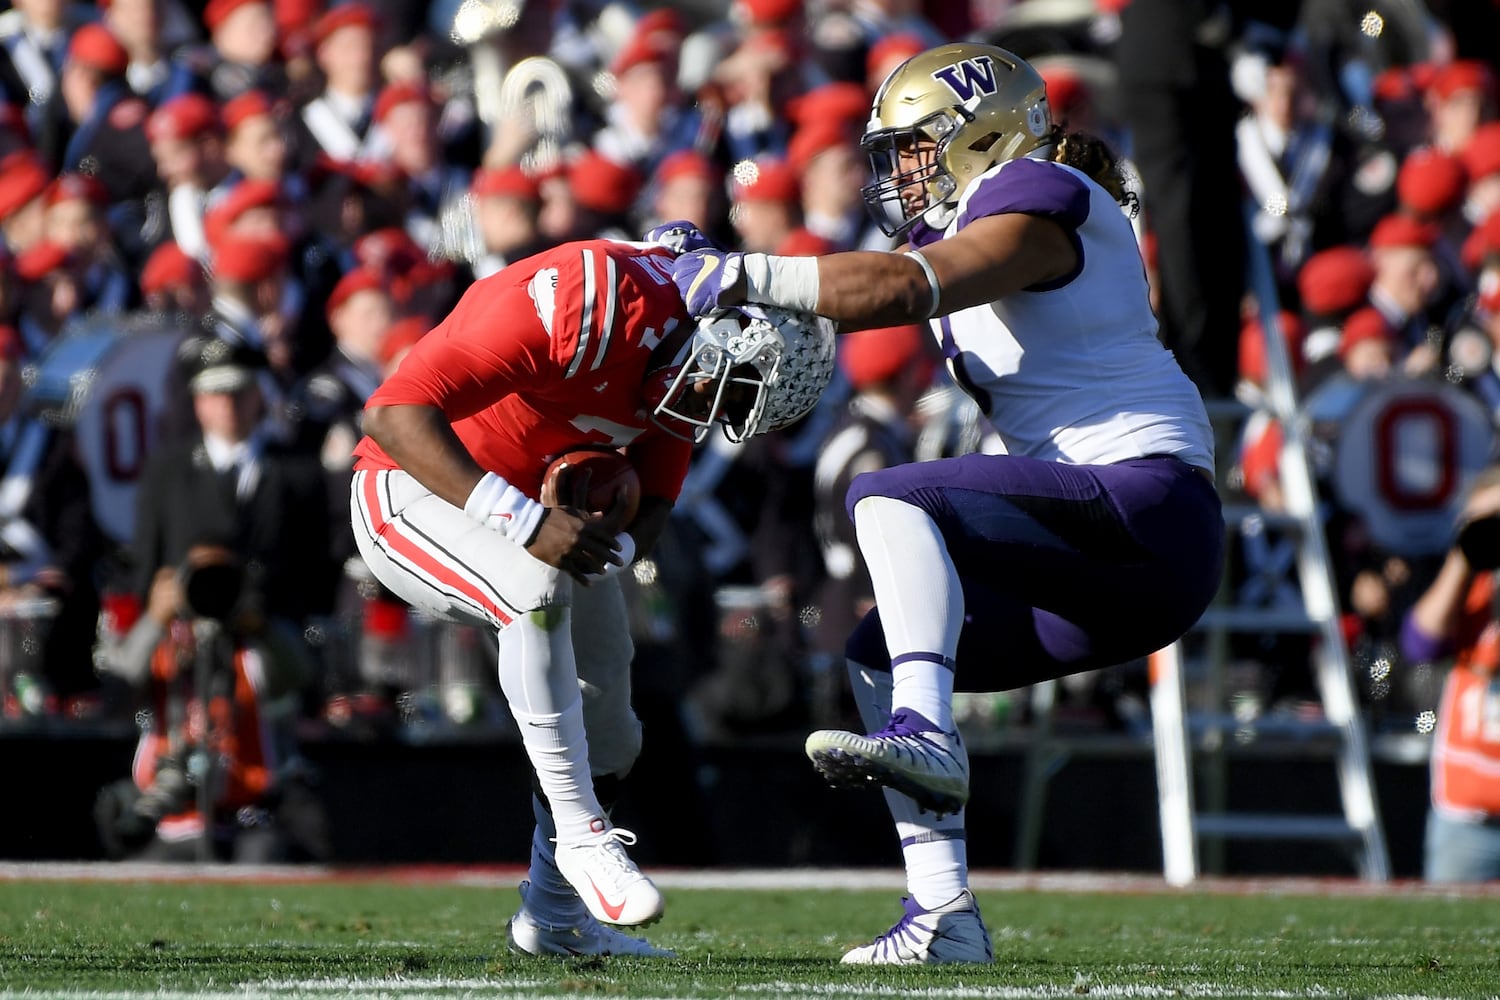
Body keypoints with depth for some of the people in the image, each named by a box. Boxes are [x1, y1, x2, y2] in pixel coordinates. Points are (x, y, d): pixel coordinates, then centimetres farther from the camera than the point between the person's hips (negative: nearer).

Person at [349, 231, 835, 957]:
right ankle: (581, 835, -28)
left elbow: (650, 510, -1)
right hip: (412, 492, -8)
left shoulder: (694, 366, -6)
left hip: (541, 507, 8)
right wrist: (527, 523, -42)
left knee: (605, 734, 9)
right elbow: (394, 413, -36)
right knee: (538, 589, -35)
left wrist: (606, 539, -26)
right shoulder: (581, 301, -33)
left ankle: (553, 911, 29)